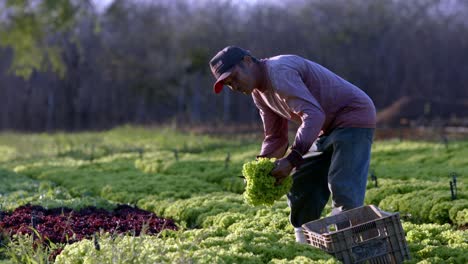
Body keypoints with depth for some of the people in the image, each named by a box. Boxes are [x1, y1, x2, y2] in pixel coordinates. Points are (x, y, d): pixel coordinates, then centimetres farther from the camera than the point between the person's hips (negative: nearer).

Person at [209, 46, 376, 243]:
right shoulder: (259, 93, 8)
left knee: (343, 190, -21)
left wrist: (292, 160, -40)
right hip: (328, 128, 10)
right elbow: (275, 137, 12)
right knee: (299, 186, 9)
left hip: (354, 117, -10)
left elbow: (313, 115, -35)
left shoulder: (278, 72, -24)